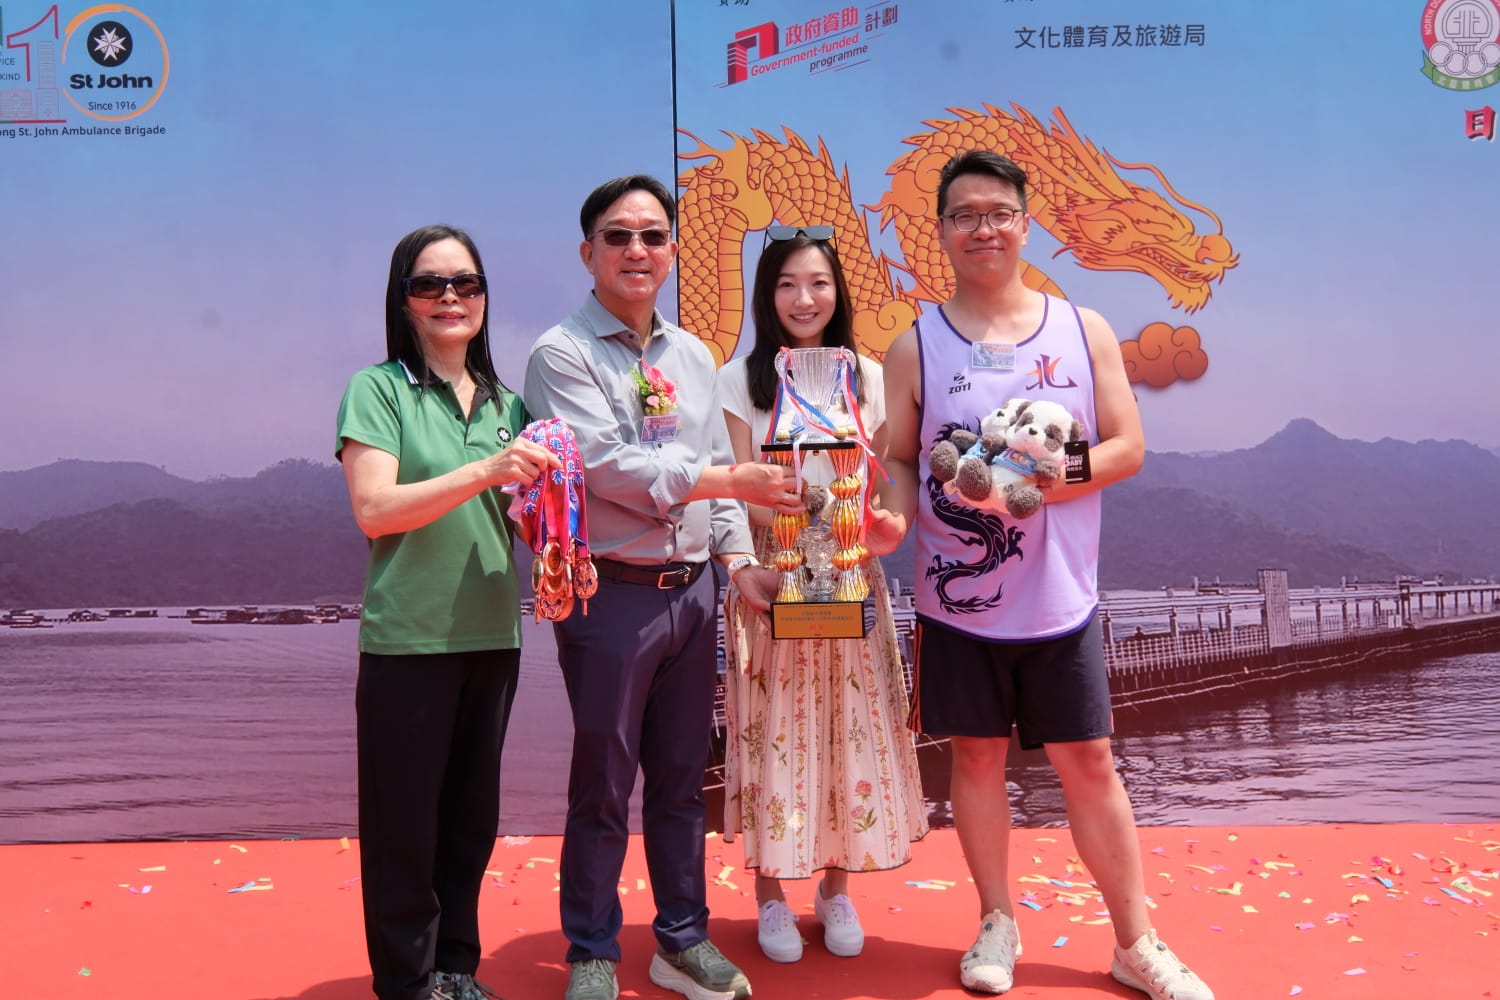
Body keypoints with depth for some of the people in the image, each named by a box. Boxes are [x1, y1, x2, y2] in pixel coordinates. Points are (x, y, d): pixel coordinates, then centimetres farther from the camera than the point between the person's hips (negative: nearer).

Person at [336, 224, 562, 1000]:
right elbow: (374, 510, -14)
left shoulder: (505, 404, 12)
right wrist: (485, 471, -24)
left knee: (470, 817, 14)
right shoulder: (378, 389, -3)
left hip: (492, 635, 5)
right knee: (404, 820, 5)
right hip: (407, 638, -5)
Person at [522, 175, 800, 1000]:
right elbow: (610, 467, -17)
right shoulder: (562, 354, -7)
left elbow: (717, 466, 13)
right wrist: (733, 481, -17)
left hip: (693, 591, 6)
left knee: (680, 777, 15)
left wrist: (738, 560, 1)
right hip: (611, 593, -5)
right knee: (603, 786, 5)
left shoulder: (693, 356, 14)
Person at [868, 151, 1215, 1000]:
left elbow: (1127, 447, 0)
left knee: (1089, 761, 7)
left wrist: (1046, 480, -17)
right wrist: (895, 516, -19)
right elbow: (900, 459, 2)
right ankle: (999, 923, 29)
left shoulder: (1084, 330, 2)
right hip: (958, 600, 0)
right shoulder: (916, 346, 1)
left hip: (1061, 597, 0)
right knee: (978, 755, 11)